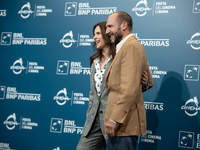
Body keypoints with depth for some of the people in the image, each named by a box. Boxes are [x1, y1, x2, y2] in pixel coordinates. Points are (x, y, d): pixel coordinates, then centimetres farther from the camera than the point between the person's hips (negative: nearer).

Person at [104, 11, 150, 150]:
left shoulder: (132, 46, -12)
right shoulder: (125, 47, 20)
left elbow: (129, 88, -21)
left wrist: (114, 119, -22)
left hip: (123, 123, -10)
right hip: (120, 123, 10)